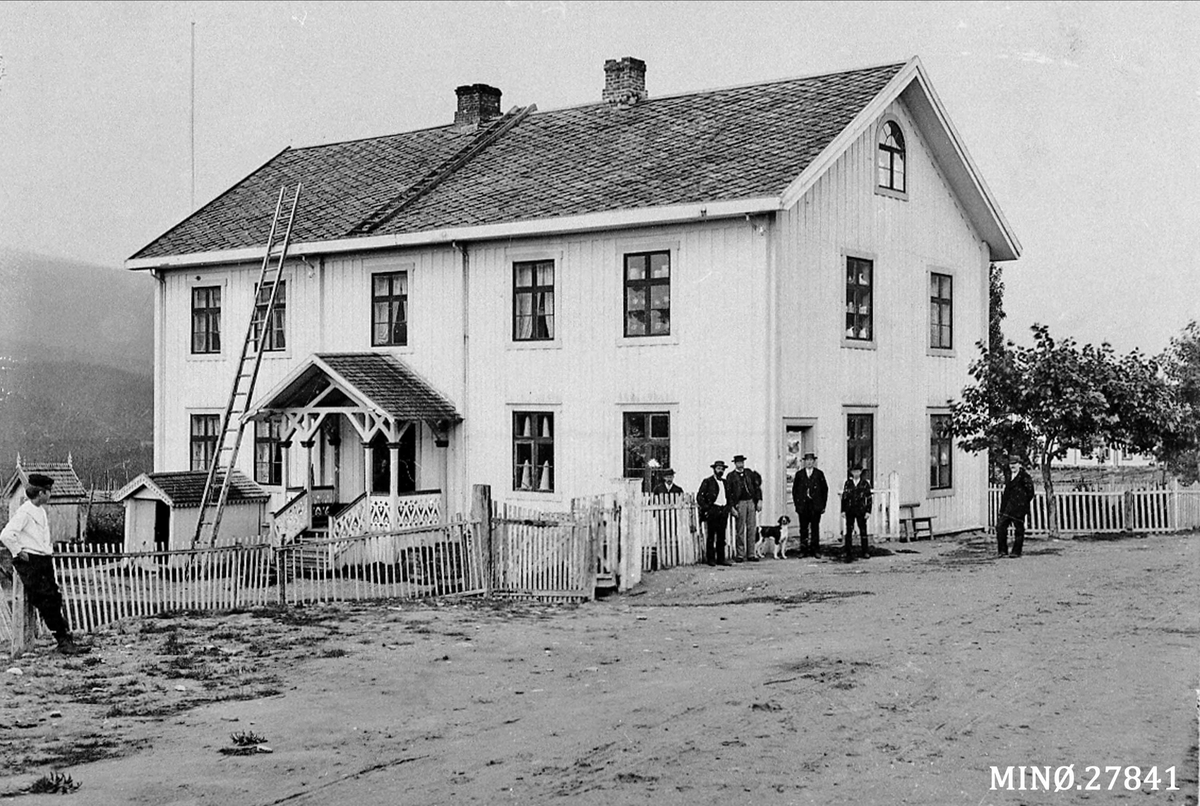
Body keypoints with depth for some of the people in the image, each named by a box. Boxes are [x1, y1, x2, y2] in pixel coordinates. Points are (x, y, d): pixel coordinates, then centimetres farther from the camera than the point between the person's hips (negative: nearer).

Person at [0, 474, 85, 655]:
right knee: (46, 601, -9)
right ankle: (63, 641, -7)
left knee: (55, 599, 2)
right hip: (29, 562, -8)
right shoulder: (24, 512, -13)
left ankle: (66, 640, 2)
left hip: (44, 560, 8)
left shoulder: (41, 511, 16)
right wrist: (19, 552, -15)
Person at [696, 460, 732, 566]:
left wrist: (728, 508, 15)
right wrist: (705, 508, -12)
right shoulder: (707, 482, -1)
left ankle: (721, 558, 9)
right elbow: (699, 496, -6)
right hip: (712, 511, -5)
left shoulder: (724, 482, 18)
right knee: (711, 536, -3)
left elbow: (728, 496, 27)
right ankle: (710, 559, 1)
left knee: (721, 536, 6)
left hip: (723, 511, 5)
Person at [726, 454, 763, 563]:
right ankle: (739, 555, 2)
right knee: (740, 530, -3)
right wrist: (732, 507, -11)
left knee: (752, 529, 4)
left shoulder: (749, 473, 11)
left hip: (751, 502, 4)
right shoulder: (731, 476, -1)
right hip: (739, 504, -4)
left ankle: (750, 554, 10)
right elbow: (728, 493, -4)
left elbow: (757, 486, 13)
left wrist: (759, 500, 3)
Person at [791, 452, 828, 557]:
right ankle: (803, 550, 5)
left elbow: (825, 489, 7)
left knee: (815, 528, -1)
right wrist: (796, 504, 2)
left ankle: (815, 550, 4)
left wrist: (823, 505, 1)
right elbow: (794, 490, 10)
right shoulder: (799, 474, 9)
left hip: (815, 505, -1)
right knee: (803, 529, 1)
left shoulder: (819, 474, 7)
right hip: (803, 506, 1)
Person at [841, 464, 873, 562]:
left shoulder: (865, 483, 2)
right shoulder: (848, 483, 6)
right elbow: (843, 497, 8)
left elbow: (869, 498, 1)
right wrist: (843, 510, 3)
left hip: (861, 511, -1)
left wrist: (868, 511, -4)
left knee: (863, 531, 7)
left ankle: (865, 552, 21)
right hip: (850, 511, 1)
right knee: (849, 532, -4)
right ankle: (849, 553, -2)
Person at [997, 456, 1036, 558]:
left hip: (1018, 507, -8)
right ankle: (1003, 550, 5)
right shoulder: (1009, 475, 16)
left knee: (1018, 529, 1)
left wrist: (1023, 503, -5)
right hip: (1007, 507, 8)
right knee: (1000, 526, 0)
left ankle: (1016, 552, 8)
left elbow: (1030, 491, -9)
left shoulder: (1024, 476, -7)